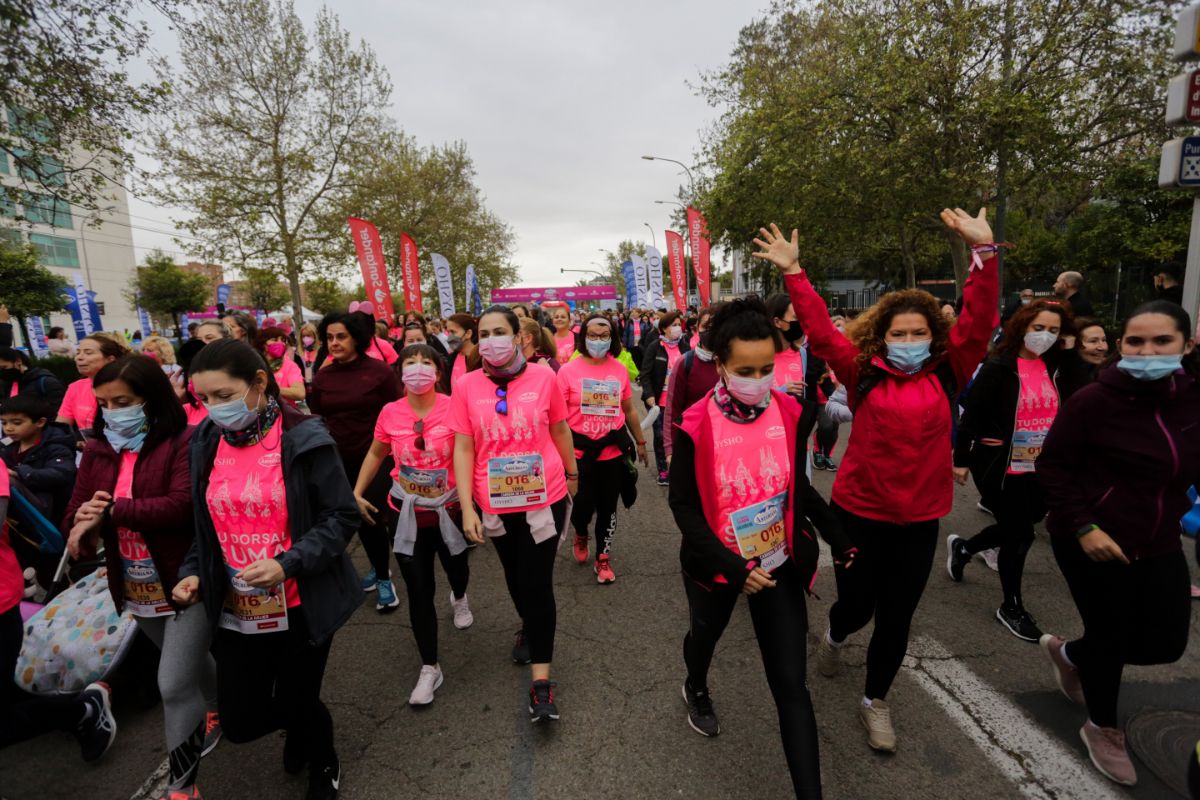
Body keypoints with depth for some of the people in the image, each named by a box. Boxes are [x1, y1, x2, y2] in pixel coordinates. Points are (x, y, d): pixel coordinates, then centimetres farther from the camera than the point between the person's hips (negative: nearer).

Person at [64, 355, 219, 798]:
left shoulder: (184, 442, -18)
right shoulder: (98, 451, 3)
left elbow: (183, 506, -28)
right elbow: (76, 518, 2)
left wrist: (111, 510, -20)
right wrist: (82, 531, -20)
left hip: (187, 583, -6)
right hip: (136, 590, 7)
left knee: (174, 684, -1)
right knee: (189, 661, 27)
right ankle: (217, 710, 54)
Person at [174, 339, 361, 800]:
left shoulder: (304, 438, -16)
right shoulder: (205, 444, 1)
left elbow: (341, 517, -14)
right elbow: (206, 525, 14)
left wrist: (287, 563, -25)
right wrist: (193, 573, -1)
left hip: (301, 606, -4)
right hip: (236, 610, 5)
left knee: (298, 704, 11)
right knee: (240, 722, 11)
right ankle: (301, 724, 48)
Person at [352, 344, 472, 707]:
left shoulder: (454, 407, -18)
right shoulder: (390, 413, -9)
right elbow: (376, 454, 8)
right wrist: (356, 493, 7)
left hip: (449, 509, -1)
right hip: (406, 512, 1)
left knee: (455, 568, 25)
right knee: (419, 590, 6)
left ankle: (459, 598, 63)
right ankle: (430, 668, 23)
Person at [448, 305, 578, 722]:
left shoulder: (543, 376, -10)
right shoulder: (467, 386, -9)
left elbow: (560, 429, 3)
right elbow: (463, 449, -7)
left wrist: (571, 473, 14)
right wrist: (467, 508, -10)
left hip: (544, 497, -2)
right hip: (494, 502, 3)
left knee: (538, 581, 1)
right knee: (514, 574, 24)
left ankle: (541, 679, 16)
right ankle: (529, 626, 53)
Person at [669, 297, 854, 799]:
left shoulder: (791, 414, -12)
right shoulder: (696, 425, -22)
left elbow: (797, 485, 3)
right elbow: (683, 504, -16)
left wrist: (837, 538, 6)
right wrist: (733, 567, -23)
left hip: (779, 564, 1)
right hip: (716, 563, -1)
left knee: (791, 686, 3)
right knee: (705, 634, 29)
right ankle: (696, 689, 63)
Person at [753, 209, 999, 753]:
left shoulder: (948, 373, 0)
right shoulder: (863, 372, -6)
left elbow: (979, 319, -7)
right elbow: (819, 330, -12)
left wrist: (984, 252, -15)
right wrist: (793, 272, -17)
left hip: (920, 517, 2)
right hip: (859, 510, -2)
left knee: (896, 617, 13)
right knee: (856, 605, 12)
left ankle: (875, 701, 36)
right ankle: (834, 636, 50)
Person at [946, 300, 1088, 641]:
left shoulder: (1056, 365, 6)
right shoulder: (999, 367, -13)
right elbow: (972, 414, -13)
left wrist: (1070, 353, -8)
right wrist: (961, 459, -13)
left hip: (1041, 468, 6)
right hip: (1000, 467, -6)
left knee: (1017, 530, 16)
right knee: (1020, 535, 2)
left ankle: (962, 547, 43)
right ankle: (1011, 607, 22)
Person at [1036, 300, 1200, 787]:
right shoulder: (1095, 400, -19)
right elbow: (1052, 465, -14)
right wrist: (1083, 527, -19)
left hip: (1158, 543, 6)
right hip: (1093, 541, -5)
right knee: (1111, 636, 8)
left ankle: (1069, 653, 42)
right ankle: (1102, 728, 35)